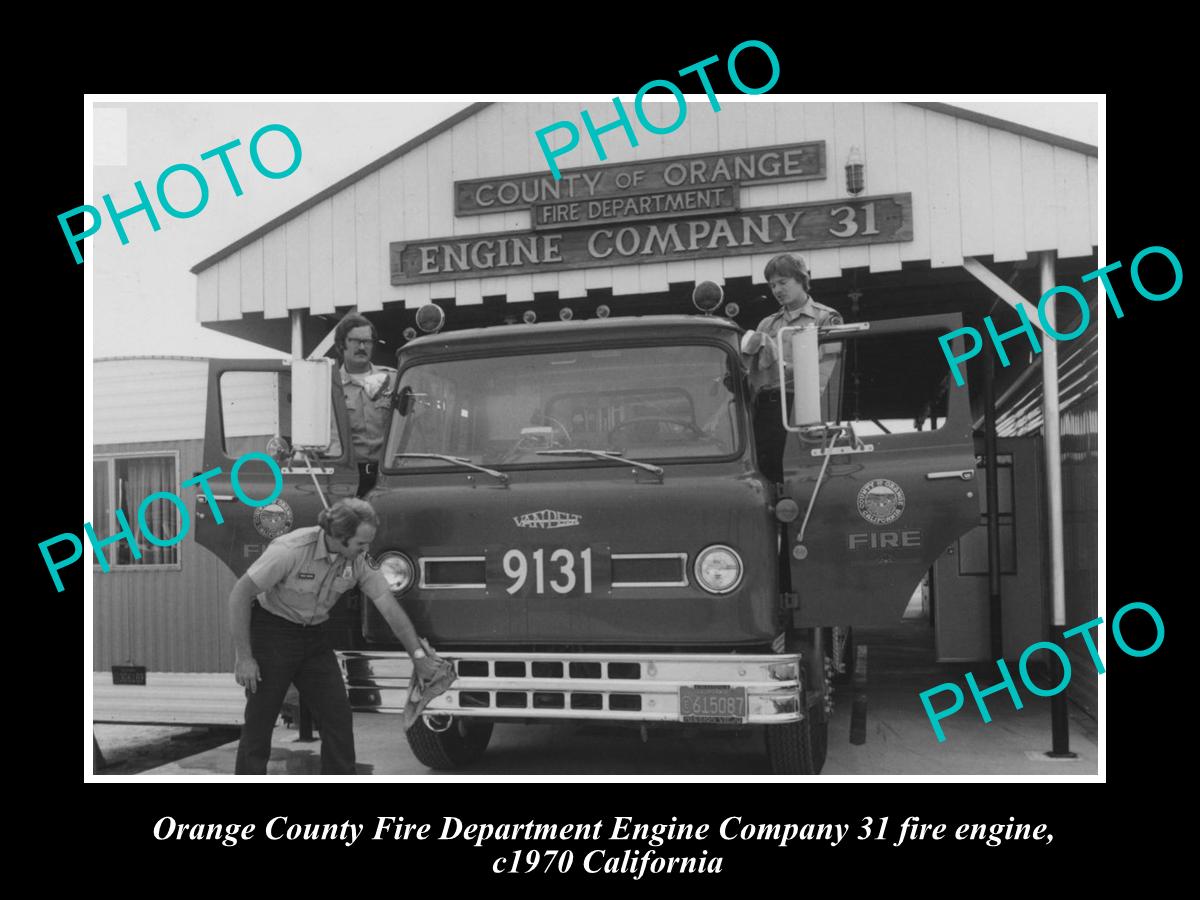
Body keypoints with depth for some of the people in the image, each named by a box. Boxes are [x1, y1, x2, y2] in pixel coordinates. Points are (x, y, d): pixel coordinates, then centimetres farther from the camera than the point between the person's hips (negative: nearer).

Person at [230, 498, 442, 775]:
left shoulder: (360, 562, -12)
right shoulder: (291, 550, -27)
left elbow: (391, 609, -3)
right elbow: (240, 595, -21)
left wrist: (418, 656, -4)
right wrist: (243, 657, -19)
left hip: (315, 637, 5)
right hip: (272, 634, -5)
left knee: (338, 717, -1)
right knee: (259, 723, -3)